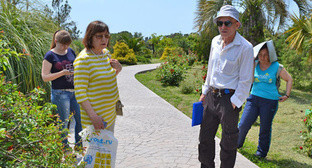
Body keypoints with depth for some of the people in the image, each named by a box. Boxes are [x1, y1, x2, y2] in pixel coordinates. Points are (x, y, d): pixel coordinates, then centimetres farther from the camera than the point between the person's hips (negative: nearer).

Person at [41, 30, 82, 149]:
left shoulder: (71, 51, 10)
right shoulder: (50, 56, -6)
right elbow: (45, 77, -10)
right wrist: (62, 73, -20)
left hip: (74, 91, 6)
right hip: (60, 93, -5)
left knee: (80, 119, 9)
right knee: (63, 122, 5)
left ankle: (79, 145, 28)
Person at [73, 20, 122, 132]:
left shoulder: (106, 53, 6)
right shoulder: (83, 59, -19)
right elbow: (80, 93, -22)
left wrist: (118, 69, -1)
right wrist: (93, 116, -28)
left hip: (110, 113, 8)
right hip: (95, 115, -8)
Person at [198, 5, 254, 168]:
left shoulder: (245, 47, -13)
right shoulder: (215, 41, 6)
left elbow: (245, 80, -12)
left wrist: (234, 104, -14)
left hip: (230, 98, -6)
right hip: (211, 96, 6)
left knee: (228, 142, 7)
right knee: (205, 137, 15)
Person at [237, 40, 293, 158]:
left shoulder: (277, 67, -2)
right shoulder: (254, 65, 3)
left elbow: (289, 79, 9)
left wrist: (287, 95, 3)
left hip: (270, 101, -2)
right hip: (254, 99, 2)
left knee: (265, 128, 8)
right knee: (243, 124, 0)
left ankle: (262, 152, 27)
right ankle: (237, 144, 24)